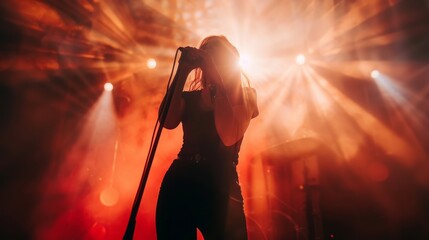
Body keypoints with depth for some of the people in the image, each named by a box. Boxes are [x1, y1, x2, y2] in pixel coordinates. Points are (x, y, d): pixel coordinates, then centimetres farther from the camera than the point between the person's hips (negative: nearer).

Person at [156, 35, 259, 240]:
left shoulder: (244, 95, 5)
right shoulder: (189, 97, 14)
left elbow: (228, 137, -14)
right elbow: (168, 122, -9)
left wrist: (220, 86, -10)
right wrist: (183, 71, -5)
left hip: (221, 187, -3)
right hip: (179, 183, 3)